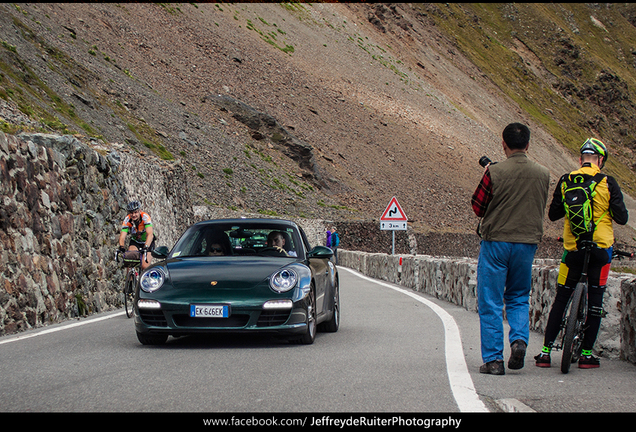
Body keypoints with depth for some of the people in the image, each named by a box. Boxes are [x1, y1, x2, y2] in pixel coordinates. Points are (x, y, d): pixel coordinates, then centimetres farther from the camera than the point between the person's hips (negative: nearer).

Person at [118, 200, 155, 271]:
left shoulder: (145, 217, -29)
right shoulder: (127, 220, -21)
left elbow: (150, 234, -41)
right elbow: (122, 237, -28)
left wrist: (146, 247, -56)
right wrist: (122, 247, -49)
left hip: (147, 242, -2)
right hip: (135, 242, 2)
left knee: (145, 266, -17)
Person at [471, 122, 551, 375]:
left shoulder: (495, 172, -13)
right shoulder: (542, 174, -1)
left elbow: (478, 208, -3)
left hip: (496, 241, -3)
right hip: (527, 243, 3)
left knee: (490, 302, 5)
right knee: (519, 298, 20)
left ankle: (493, 359, 3)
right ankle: (519, 338, -5)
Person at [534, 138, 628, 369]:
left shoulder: (566, 182, -1)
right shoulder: (607, 183, -7)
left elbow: (553, 214, 6)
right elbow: (622, 218, -5)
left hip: (573, 249, 2)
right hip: (600, 248, -2)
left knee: (560, 300, 10)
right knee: (595, 300, 9)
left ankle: (545, 351, 7)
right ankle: (586, 353, 8)